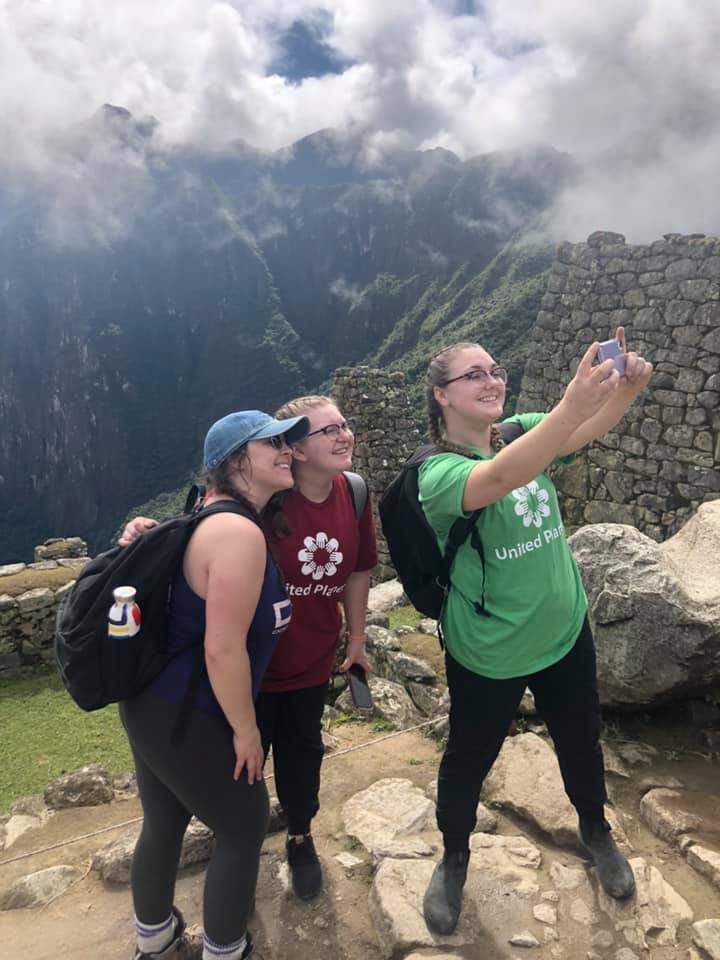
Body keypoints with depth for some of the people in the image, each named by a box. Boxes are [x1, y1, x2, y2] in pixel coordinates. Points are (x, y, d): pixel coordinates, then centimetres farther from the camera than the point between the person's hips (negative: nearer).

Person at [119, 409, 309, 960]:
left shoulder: (214, 517, 7)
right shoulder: (240, 533, -26)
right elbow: (223, 649, -26)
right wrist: (245, 730, -16)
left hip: (153, 704, 10)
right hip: (184, 719, -10)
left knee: (164, 822, 26)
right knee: (246, 827, 11)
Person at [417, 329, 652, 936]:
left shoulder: (523, 433, -4)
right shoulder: (435, 473, -23)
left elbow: (591, 428, -18)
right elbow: (497, 480, -43)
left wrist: (628, 385, -39)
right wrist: (573, 402, -54)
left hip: (566, 631, 5)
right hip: (488, 652, -5)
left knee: (581, 740, 26)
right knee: (469, 758, 16)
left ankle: (595, 829, 57)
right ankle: (455, 857, 45)